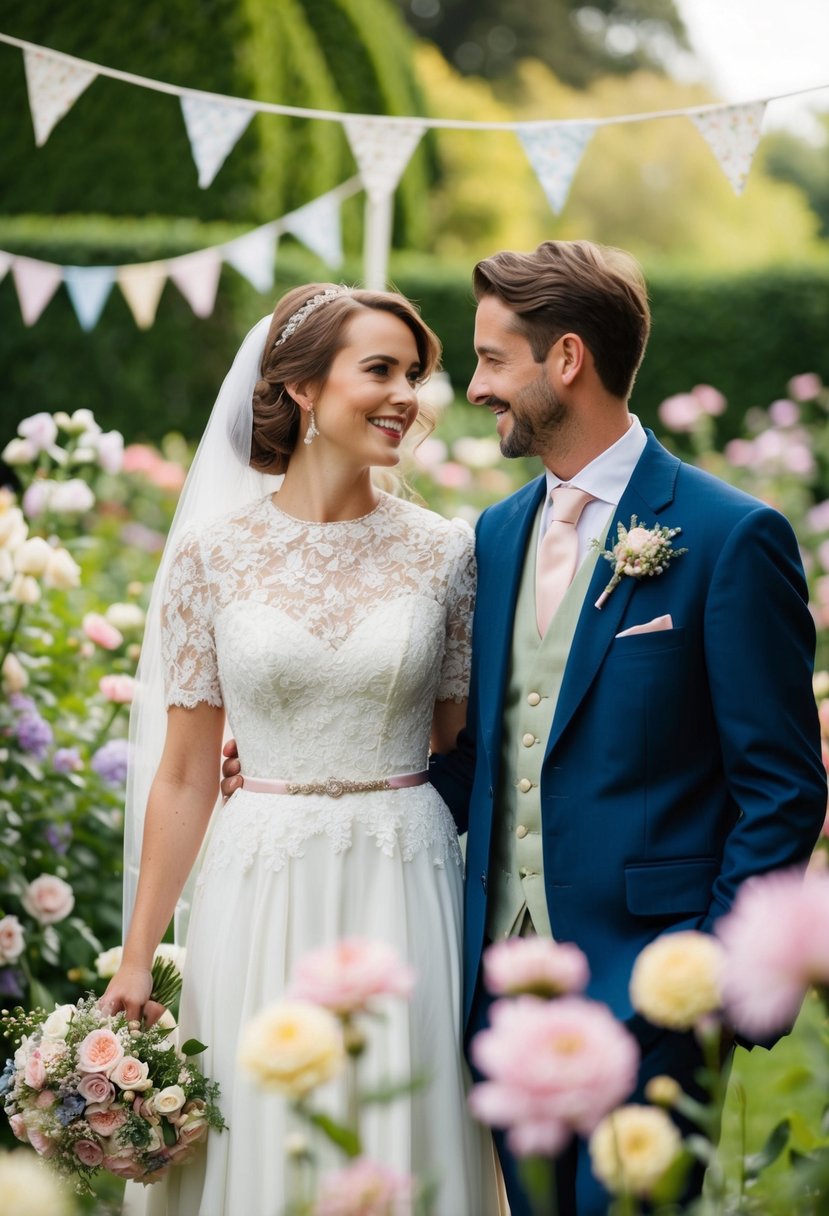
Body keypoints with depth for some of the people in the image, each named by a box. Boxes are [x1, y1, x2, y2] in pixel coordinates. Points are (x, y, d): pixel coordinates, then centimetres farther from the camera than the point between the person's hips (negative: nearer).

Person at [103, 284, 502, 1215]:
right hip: (261, 894, 0)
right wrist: (136, 957, 1)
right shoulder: (212, 552, -2)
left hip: (404, 891, 1)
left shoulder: (444, 552, 1)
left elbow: (463, 751, 7)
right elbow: (184, 774, 2)